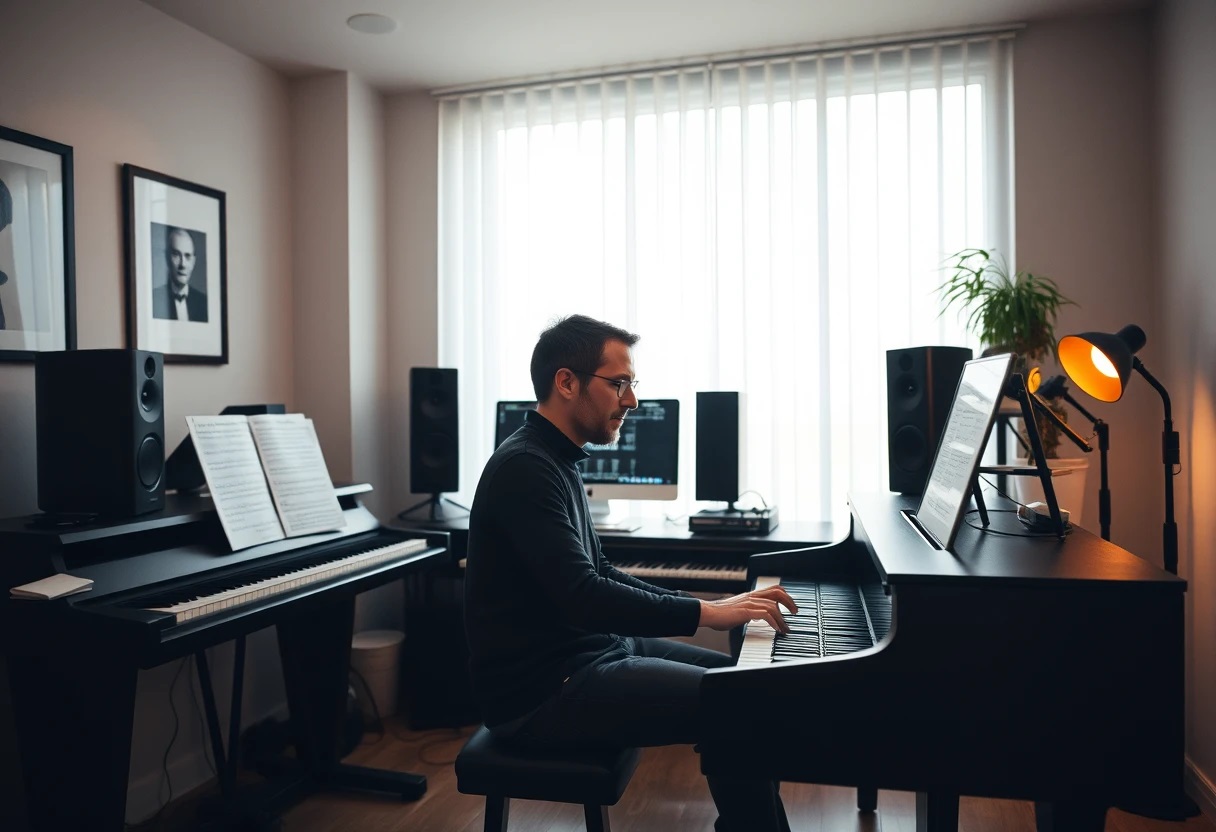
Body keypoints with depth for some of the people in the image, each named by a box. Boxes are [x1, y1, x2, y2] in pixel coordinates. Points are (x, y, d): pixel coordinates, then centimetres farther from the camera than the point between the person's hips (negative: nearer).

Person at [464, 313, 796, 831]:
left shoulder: (556, 461, 12)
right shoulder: (525, 469, -20)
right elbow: (583, 597, -29)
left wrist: (697, 603, 5)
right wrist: (706, 613, -24)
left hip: (588, 648, 10)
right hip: (541, 689, -10)